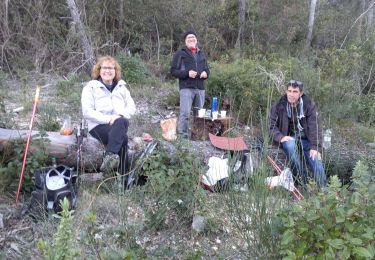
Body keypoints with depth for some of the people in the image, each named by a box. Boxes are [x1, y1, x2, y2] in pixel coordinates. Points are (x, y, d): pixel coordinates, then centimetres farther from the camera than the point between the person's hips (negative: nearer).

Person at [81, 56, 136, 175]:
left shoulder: (121, 87, 18)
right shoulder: (91, 87, 6)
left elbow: (132, 107, 11)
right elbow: (87, 112, -5)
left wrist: (120, 115, -12)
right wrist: (107, 119, -18)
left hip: (121, 124, 3)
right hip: (99, 126, -3)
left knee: (121, 121, -34)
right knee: (123, 137, -33)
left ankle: (109, 156, -40)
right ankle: (124, 173, -33)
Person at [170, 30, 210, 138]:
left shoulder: (201, 54, 20)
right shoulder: (180, 53, 3)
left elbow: (207, 69, 26)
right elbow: (173, 70, -3)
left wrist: (206, 73, 2)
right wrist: (187, 73, -17)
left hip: (200, 88, 5)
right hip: (186, 87, -5)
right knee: (185, 113, -11)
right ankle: (182, 135, -5)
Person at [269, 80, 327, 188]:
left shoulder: (309, 105, -2)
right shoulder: (278, 106, -3)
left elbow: (314, 127, -7)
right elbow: (272, 126, -2)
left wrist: (316, 147, -18)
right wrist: (280, 137, -23)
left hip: (305, 139, 1)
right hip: (288, 138, -1)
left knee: (316, 159, -21)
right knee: (290, 145, -36)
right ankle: (302, 182, -26)